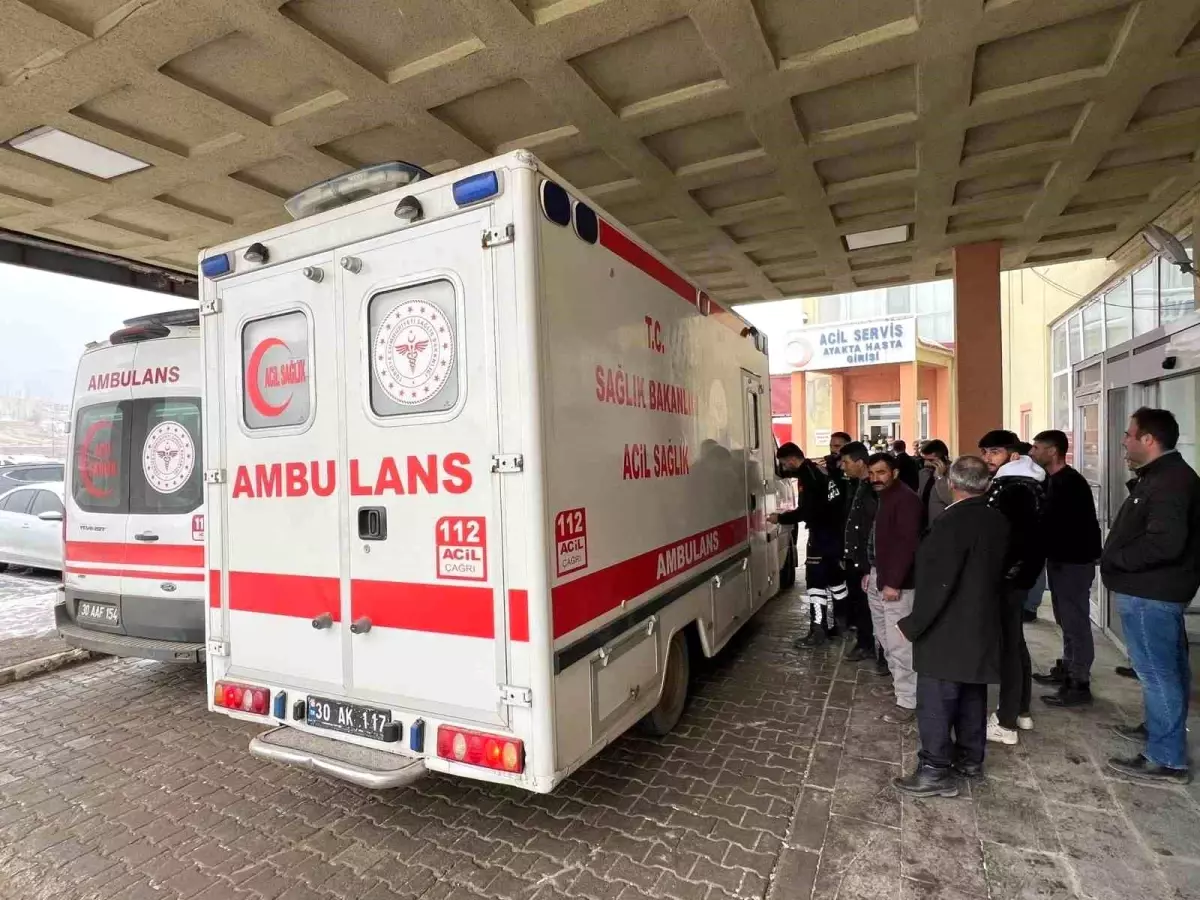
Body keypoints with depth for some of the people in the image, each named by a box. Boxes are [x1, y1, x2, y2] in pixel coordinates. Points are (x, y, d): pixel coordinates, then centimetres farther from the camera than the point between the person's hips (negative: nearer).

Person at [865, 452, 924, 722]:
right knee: (885, 638, 18)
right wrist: (869, 572, 15)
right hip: (877, 577, 9)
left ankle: (908, 701, 6)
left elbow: (907, 543, -21)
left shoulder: (906, 498, -15)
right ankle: (898, 679, 34)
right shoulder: (879, 497, 13)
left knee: (899, 643, -3)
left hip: (895, 581, -9)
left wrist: (894, 582, -23)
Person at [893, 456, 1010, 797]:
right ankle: (970, 758, 32)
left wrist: (913, 624, -15)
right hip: (981, 626, 9)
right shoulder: (999, 521, 3)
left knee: (935, 702, 0)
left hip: (947, 630, -9)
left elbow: (938, 583, -24)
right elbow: (998, 572, 13)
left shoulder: (952, 522, -22)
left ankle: (936, 771, 7)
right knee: (971, 694, 19)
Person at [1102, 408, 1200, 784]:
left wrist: (1115, 559, -19)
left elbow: (1164, 543, -31)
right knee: (1167, 668, 22)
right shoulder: (1163, 476, 12)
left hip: (1150, 593, -11)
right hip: (1157, 589, 11)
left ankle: (1167, 759, 7)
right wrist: (1117, 556, 6)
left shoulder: (1169, 482, -22)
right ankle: (1162, 727, 37)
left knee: (1156, 672, -2)